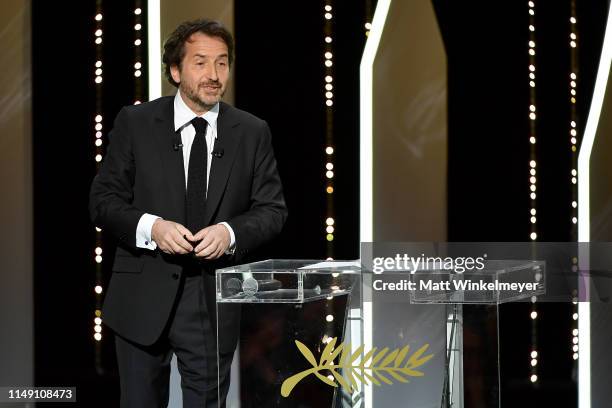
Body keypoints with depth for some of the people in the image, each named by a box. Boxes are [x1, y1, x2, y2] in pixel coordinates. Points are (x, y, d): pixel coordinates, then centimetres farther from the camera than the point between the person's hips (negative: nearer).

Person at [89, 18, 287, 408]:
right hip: (145, 297, -1)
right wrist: (150, 227, -18)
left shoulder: (253, 133, 4)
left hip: (216, 301, 1)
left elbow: (273, 209, 4)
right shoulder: (135, 123, 1)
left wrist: (231, 231, -16)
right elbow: (104, 200, 0)